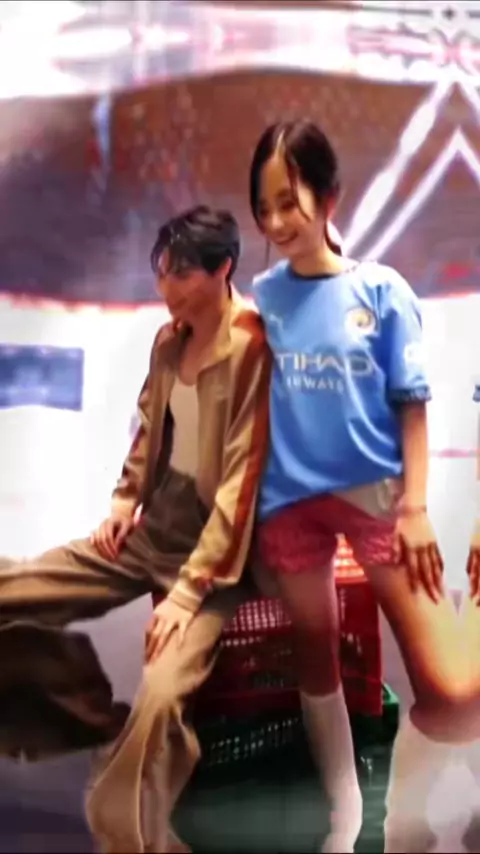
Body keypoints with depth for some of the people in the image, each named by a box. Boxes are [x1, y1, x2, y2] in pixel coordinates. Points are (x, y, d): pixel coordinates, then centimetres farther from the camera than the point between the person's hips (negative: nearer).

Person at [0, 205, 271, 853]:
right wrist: (126, 500, 3)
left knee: (160, 696, -29)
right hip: (148, 534, 8)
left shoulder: (253, 348, -18)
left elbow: (242, 482, -20)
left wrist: (191, 588, -22)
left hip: (210, 551, -8)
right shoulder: (168, 339, 6)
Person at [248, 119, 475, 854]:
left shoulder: (381, 290, -4)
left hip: (375, 491, -2)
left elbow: (412, 404, -2)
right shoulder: (261, 297, 1)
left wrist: (415, 506, -7)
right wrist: (245, 501, 4)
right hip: (289, 501, 2)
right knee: (316, 659, 17)